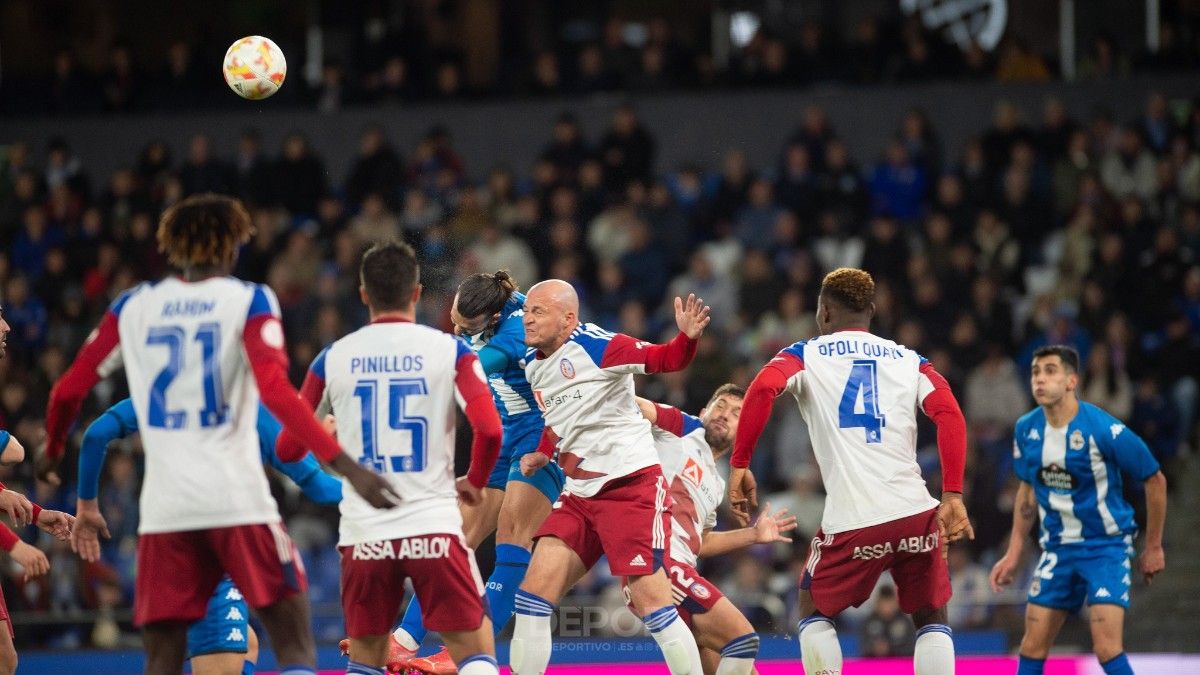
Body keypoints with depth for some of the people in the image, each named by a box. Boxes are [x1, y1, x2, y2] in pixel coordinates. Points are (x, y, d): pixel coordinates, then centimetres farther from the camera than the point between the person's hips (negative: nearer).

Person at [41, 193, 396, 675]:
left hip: (163, 505, 3)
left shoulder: (133, 307, 11)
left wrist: (53, 450, 35)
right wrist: (344, 464, -16)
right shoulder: (248, 301, 1)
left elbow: (68, 391, 14)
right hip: (237, 499, -3)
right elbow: (275, 391, -14)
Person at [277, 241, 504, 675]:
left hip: (363, 534, 2)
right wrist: (474, 482, 8)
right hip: (434, 525, -2)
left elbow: (287, 449, 8)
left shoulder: (333, 359, 5)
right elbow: (489, 429, -12)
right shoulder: (449, 350, 0)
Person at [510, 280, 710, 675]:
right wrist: (542, 454, 14)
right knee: (535, 587, -2)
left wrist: (687, 336, -38)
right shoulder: (533, 363, 11)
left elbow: (666, 360, -18)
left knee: (651, 601, -11)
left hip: (633, 484, -7)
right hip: (580, 494, 7)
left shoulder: (596, 345, -12)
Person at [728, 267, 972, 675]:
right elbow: (949, 413, 0)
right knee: (931, 618, 19)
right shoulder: (909, 360, 16)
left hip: (852, 519, -2)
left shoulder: (806, 356, 10)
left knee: (814, 611, 21)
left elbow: (764, 387, -10)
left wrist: (740, 465, -6)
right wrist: (953, 495, -2)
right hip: (915, 511, 2)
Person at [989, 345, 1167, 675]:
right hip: (1057, 548, 5)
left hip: (1107, 546, -5)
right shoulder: (1026, 429, -2)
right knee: (1032, 647, 2)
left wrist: (1153, 547, -1)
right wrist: (1014, 554, 13)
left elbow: (1155, 480, -8)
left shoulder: (1104, 430, -19)